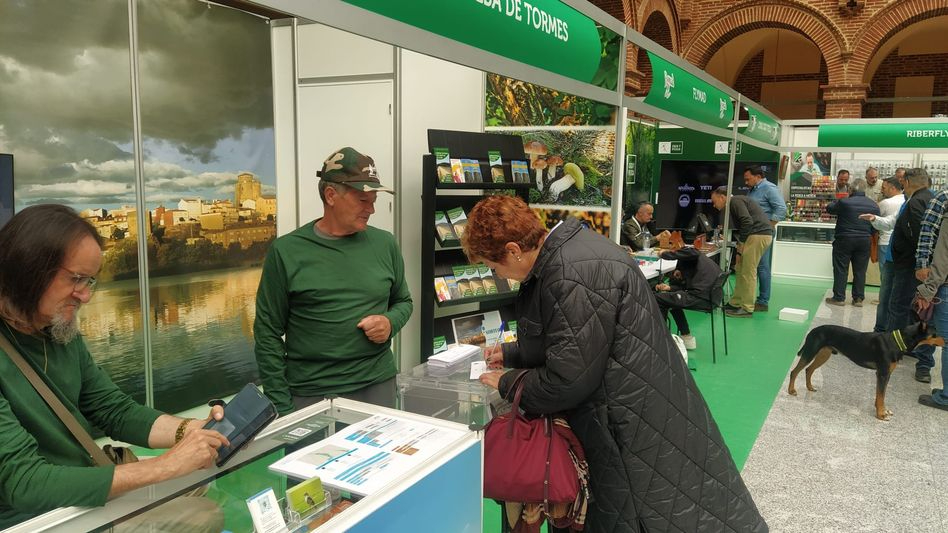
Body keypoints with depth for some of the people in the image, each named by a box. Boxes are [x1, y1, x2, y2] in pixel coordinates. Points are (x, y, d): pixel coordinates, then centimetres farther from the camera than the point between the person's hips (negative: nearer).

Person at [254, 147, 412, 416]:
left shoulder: (384, 243, 2)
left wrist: (391, 322, -7)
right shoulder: (286, 251, -6)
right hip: (311, 394, -2)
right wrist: (281, 406, -7)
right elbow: (268, 333, -4)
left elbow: (403, 301, 16)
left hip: (378, 385, 3)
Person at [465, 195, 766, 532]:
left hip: (640, 424, -10)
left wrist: (507, 385, -10)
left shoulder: (573, 276, -29)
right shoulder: (561, 253, 4)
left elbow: (567, 379, -25)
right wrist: (510, 354, 17)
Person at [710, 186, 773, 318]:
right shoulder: (735, 203, 23)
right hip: (757, 235, 10)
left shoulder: (735, 201, -8)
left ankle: (747, 309, -1)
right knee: (741, 269, 14)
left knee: (748, 272, -6)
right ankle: (736, 303, 20)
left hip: (758, 235, -10)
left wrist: (741, 242, -13)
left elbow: (747, 222, -20)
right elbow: (741, 227, 25)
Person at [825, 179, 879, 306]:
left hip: (844, 240, -4)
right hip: (864, 241, 4)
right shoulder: (874, 205, 2)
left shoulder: (844, 202, -13)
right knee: (860, 270, 10)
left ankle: (839, 297, 5)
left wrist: (838, 201, 19)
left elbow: (829, 209, 3)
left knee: (841, 269, 4)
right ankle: (858, 298, 14)